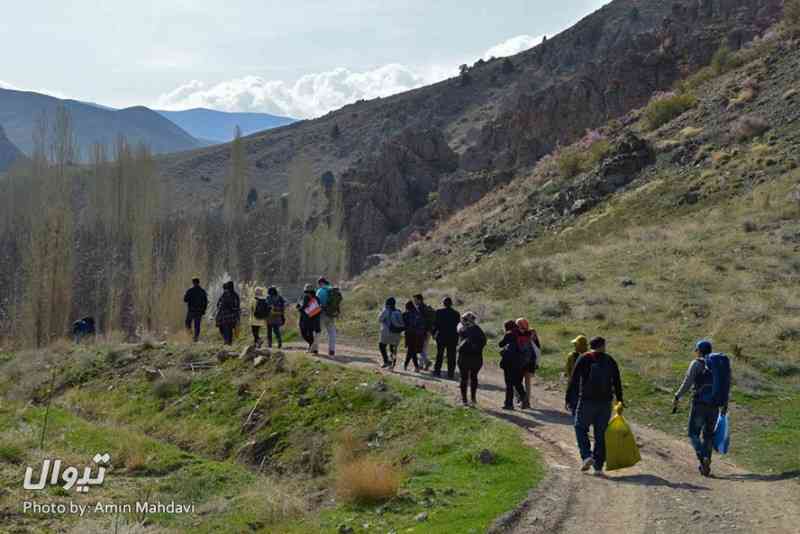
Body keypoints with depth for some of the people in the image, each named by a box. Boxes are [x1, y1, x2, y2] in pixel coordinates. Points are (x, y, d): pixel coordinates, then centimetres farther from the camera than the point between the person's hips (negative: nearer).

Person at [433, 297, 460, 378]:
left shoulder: (439, 312, -6)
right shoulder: (456, 314, 0)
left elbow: (436, 324, -6)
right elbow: (458, 327, 2)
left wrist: (434, 333, 7)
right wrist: (458, 339, 8)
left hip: (441, 336, -1)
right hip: (453, 338, 1)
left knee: (439, 355, 10)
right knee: (451, 356, 4)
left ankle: (437, 371, 10)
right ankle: (451, 373, 3)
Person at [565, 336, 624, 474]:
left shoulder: (583, 359, -3)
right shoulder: (610, 361, 5)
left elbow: (573, 381, -7)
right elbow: (617, 383, 10)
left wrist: (569, 399, -2)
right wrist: (620, 400, 21)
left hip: (586, 401, -3)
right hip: (605, 402, 3)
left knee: (581, 428, 11)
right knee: (601, 433, 9)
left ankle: (587, 456, -8)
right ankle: (598, 466, 9)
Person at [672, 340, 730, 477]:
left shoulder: (696, 363, -3)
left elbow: (687, 383, -9)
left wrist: (677, 398, -1)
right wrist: (725, 405, 19)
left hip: (700, 404, -5)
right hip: (715, 405, 5)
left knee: (694, 433, 5)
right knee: (708, 435, 15)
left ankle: (703, 458, -17)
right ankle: (706, 466, 11)